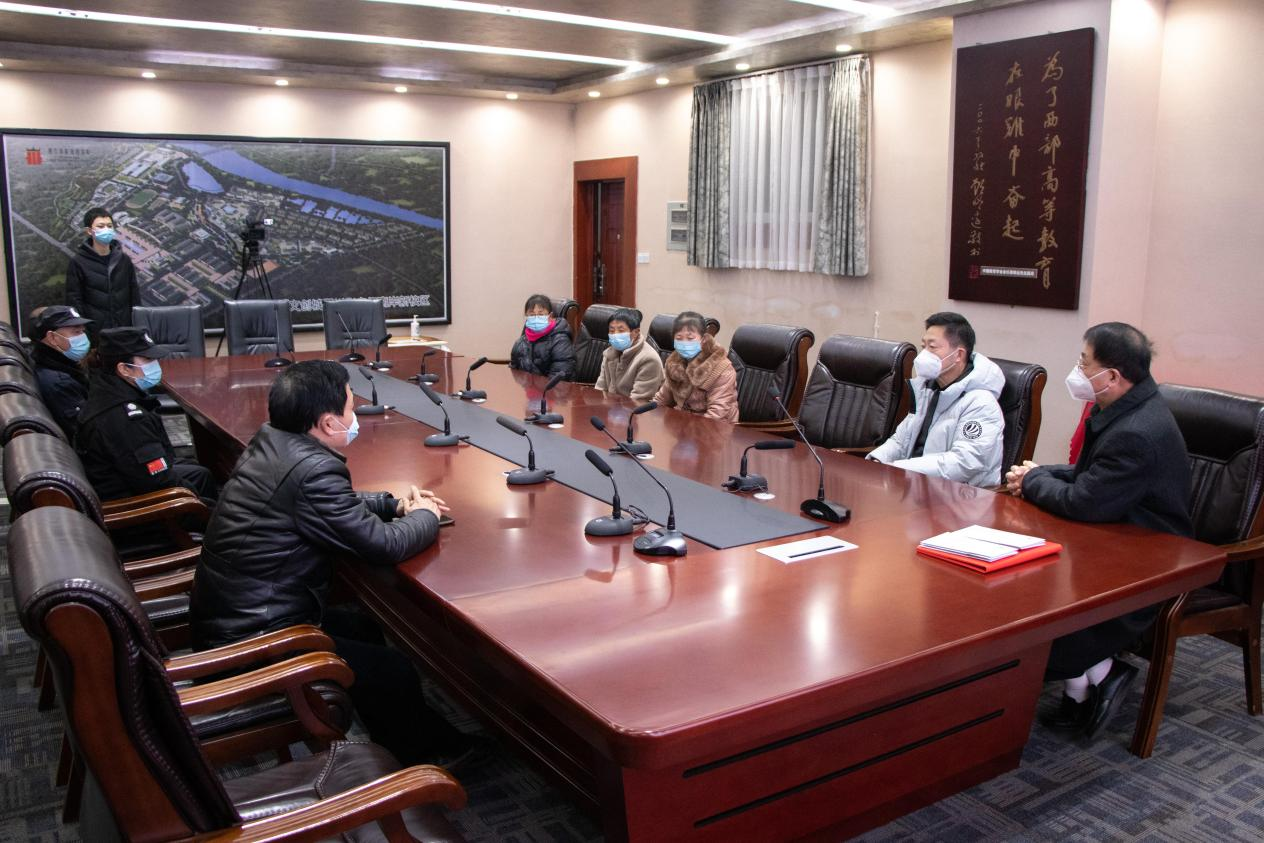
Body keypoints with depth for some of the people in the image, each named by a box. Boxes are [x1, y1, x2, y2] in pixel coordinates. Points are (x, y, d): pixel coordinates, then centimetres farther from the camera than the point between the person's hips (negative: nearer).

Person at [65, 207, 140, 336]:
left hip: (124, 329, 3)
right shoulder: (78, 262, -2)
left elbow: (134, 295, 10)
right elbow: (74, 300, -3)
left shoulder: (124, 260, 7)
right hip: (94, 330, -3)